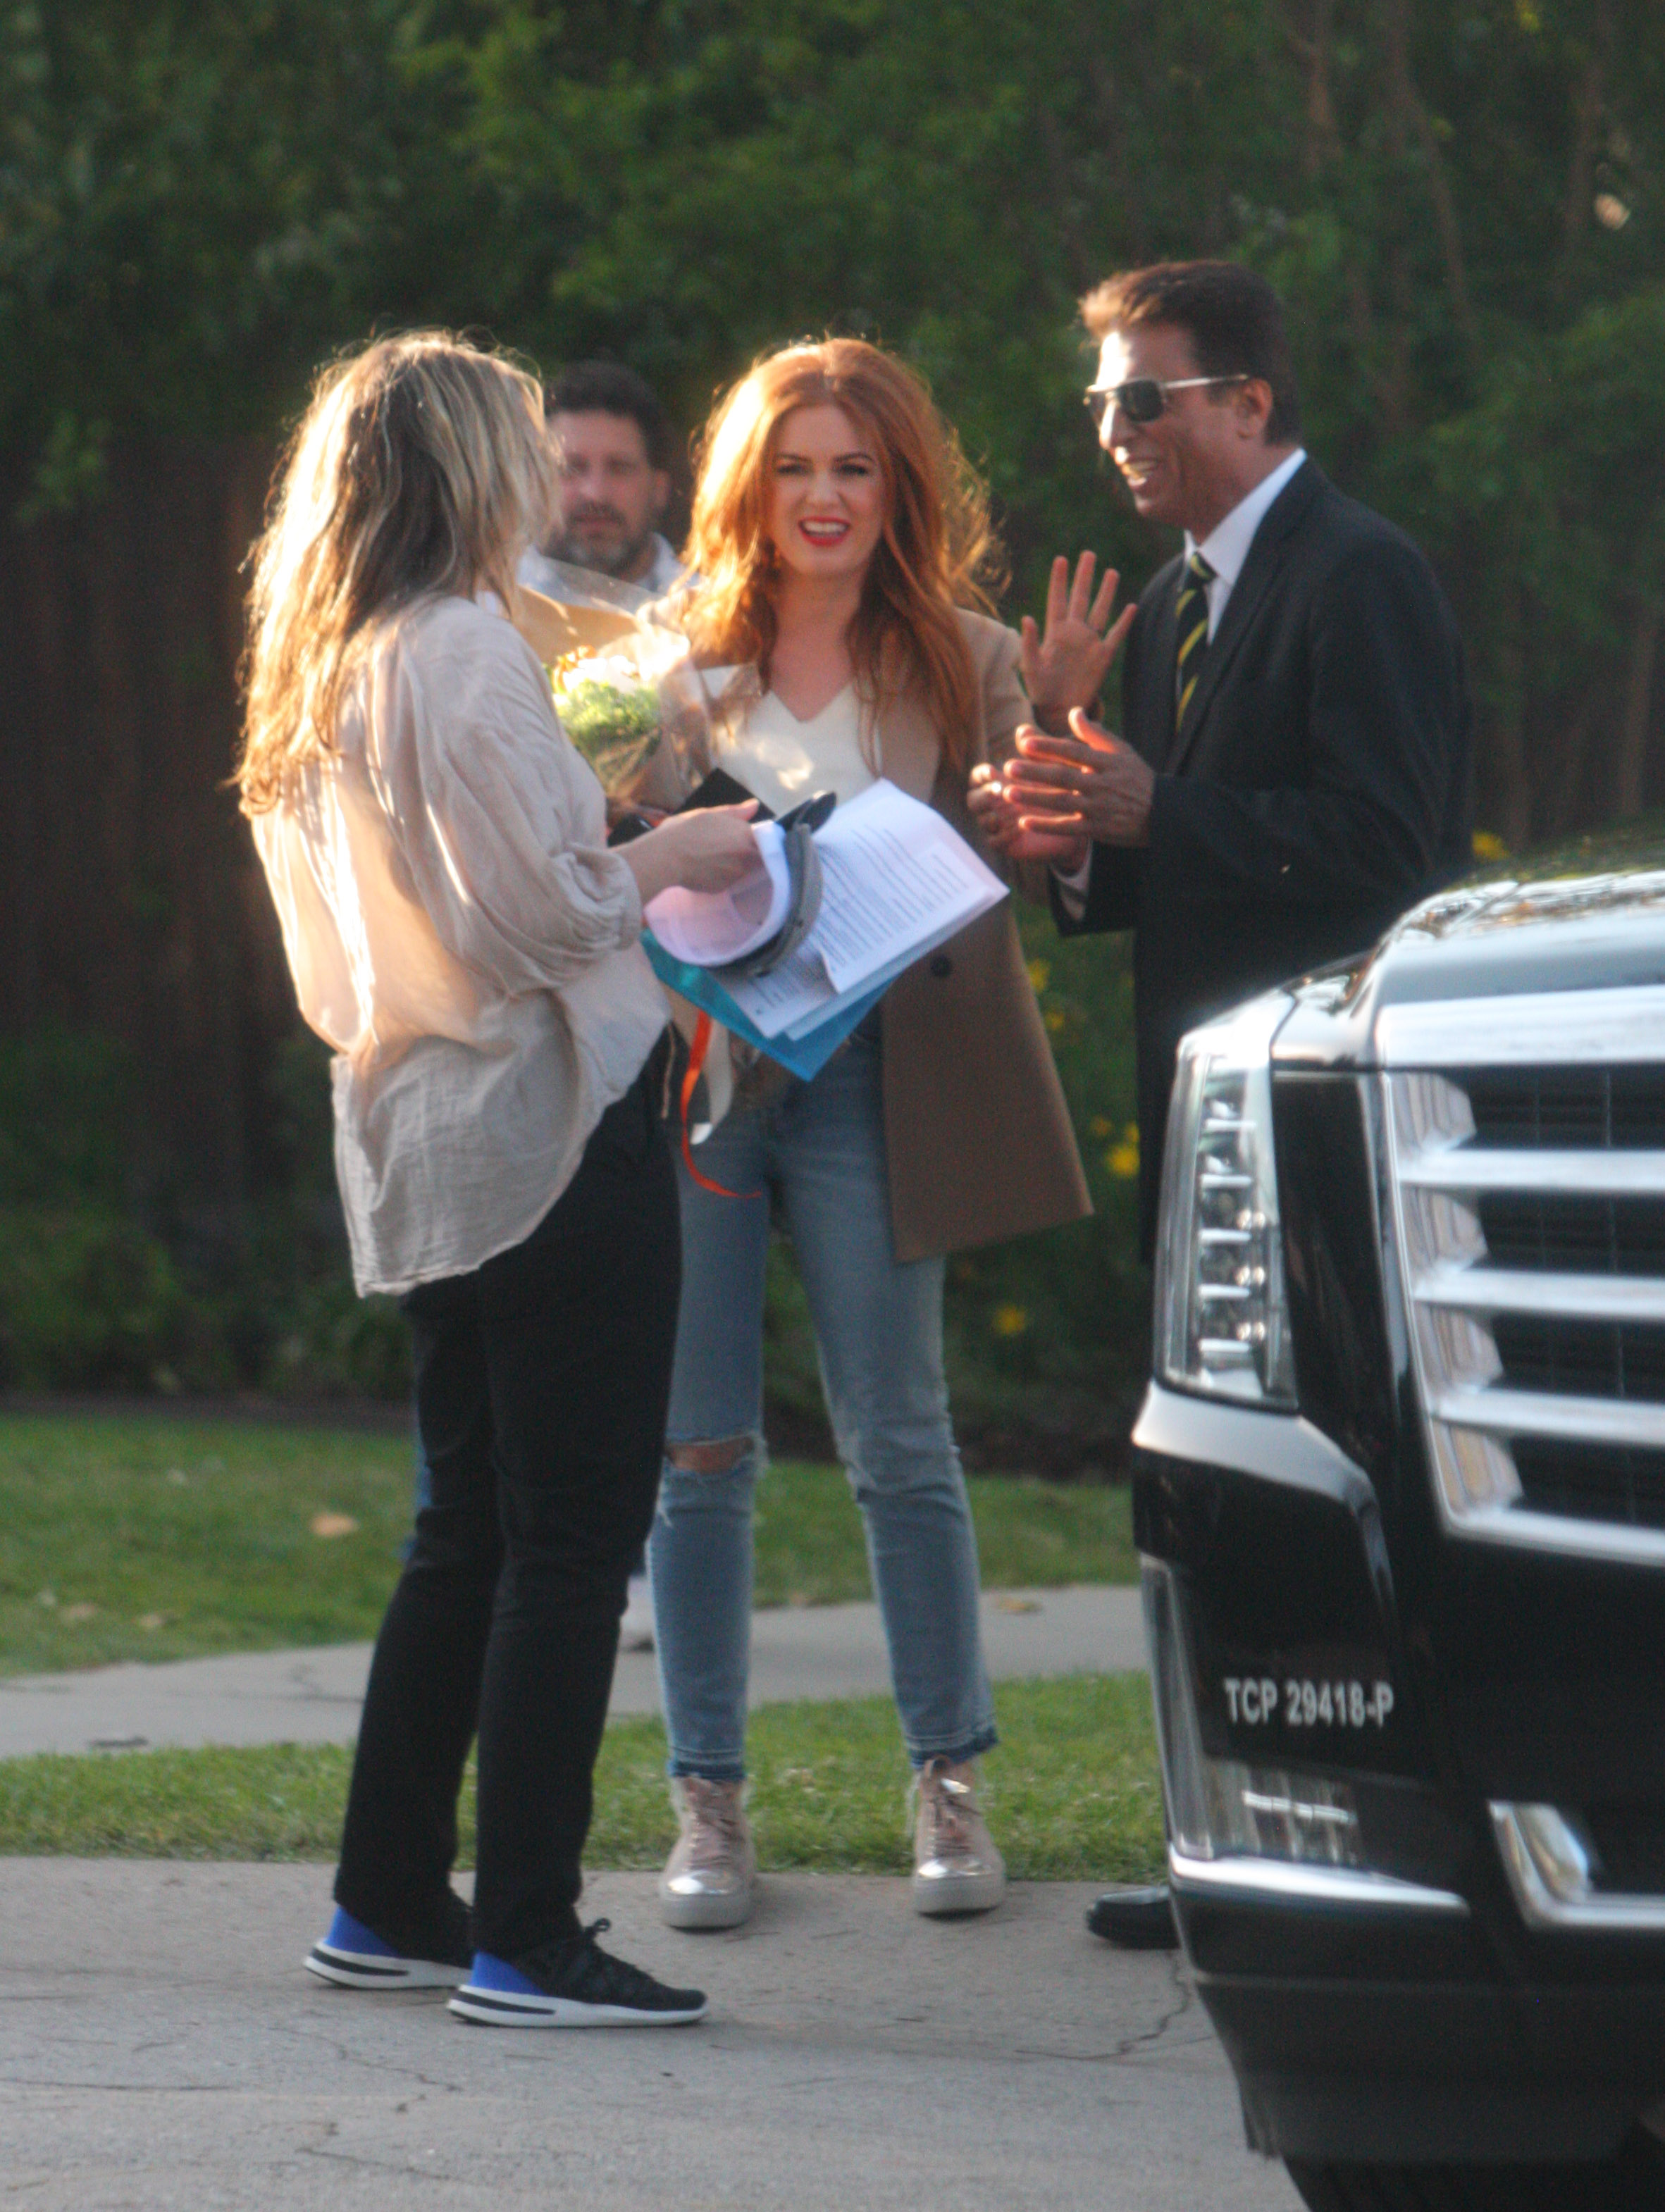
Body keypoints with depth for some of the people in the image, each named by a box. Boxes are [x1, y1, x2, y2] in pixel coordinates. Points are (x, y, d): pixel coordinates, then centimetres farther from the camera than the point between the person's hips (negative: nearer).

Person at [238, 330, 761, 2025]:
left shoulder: (316, 680, 13)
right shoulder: (461, 652, -15)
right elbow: (542, 916, -19)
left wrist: (618, 861, 20)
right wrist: (671, 857, -2)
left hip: (417, 1141, 9)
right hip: (546, 1124, -9)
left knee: (467, 1530, 17)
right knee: (572, 1535, -5)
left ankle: (390, 1906, 21)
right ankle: (526, 1941, -6)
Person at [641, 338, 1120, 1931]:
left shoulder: (962, 665, 3)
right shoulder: (681, 660, 6)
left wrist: (1055, 723, -17)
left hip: (869, 1082, -1)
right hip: (691, 1067, 1)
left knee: (899, 1444, 2)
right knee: (696, 1451, 3)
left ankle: (950, 1785, 13)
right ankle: (708, 1802, 11)